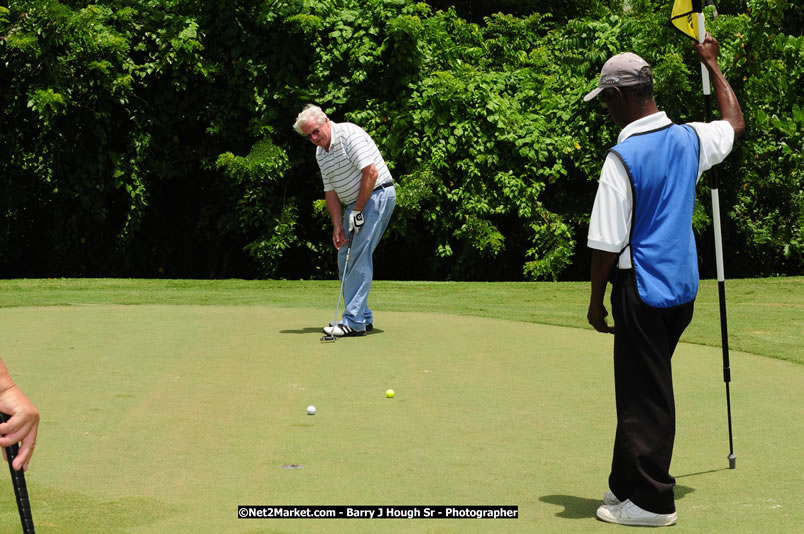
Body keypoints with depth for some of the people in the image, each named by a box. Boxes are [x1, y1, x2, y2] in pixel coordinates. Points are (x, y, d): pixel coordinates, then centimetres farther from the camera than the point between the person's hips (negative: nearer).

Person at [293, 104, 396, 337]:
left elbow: (371, 172, -23)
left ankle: (354, 322, -15)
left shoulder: (350, 134, -17)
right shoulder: (320, 153, 9)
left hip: (376, 195, -9)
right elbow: (331, 191, 10)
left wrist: (357, 211, -18)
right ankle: (364, 317, 16)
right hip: (355, 203, 9)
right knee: (345, 259, 8)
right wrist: (338, 226, 1)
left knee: (359, 258, -14)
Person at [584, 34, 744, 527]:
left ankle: (650, 500, 10)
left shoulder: (623, 157, -18)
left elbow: (608, 244, -16)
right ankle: (627, 484, 26)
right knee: (647, 389, 16)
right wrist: (712, 63, 34)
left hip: (642, 288, -7)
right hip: (683, 286, 7)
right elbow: (735, 123, 26)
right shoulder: (689, 139, 2)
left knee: (643, 395, 2)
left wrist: (596, 300, -4)